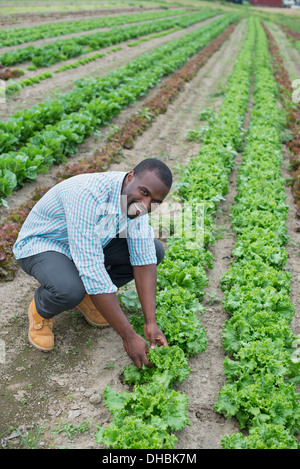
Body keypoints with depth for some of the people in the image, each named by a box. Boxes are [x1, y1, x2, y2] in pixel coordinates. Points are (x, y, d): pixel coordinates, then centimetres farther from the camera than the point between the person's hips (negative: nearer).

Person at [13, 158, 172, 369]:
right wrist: (129, 336, -35)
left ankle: (87, 295, 7)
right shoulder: (88, 196, -38)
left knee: (155, 251, -9)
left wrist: (151, 323, -22)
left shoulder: (135, 197, -16)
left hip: (90, 243, 7)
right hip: (40, 244, -6)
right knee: (69, 291, -39)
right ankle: (42, 310, 0)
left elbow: (144, 259, -15)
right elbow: (91, 270, -40)